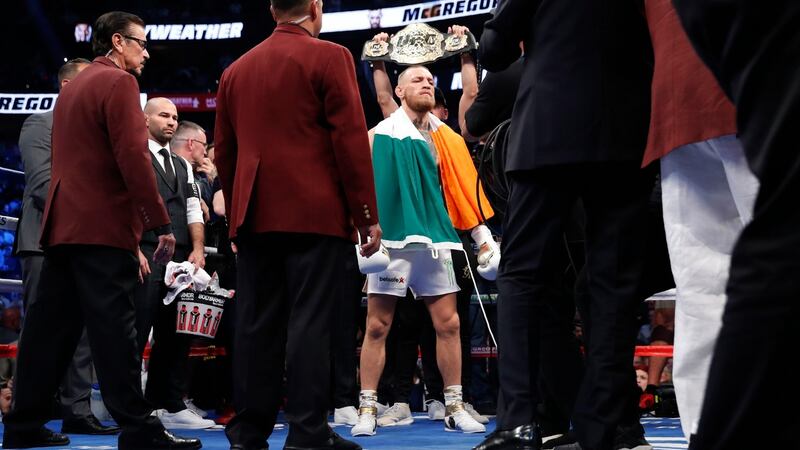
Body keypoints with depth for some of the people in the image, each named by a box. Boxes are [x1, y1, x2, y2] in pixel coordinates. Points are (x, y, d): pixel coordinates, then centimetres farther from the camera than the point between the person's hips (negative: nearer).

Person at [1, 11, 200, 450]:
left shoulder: (71, 87, 21)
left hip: (61, 226, 9)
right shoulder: (118, 82, -6)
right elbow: (133, 157, -15)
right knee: (114, 328, -10)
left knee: (51, 327, 9)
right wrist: (161, 223, -15)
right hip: (103, 228, -9)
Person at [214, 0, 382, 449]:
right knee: (309, 323, -6)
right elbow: (351, 140, -8)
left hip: (256, 216, 5)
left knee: (257, 325, 6)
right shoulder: (329, 57, -2)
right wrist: (368, 215, -5)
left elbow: (224, 151, 17)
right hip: (315, 213, -5)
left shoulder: (236, 70, 15)